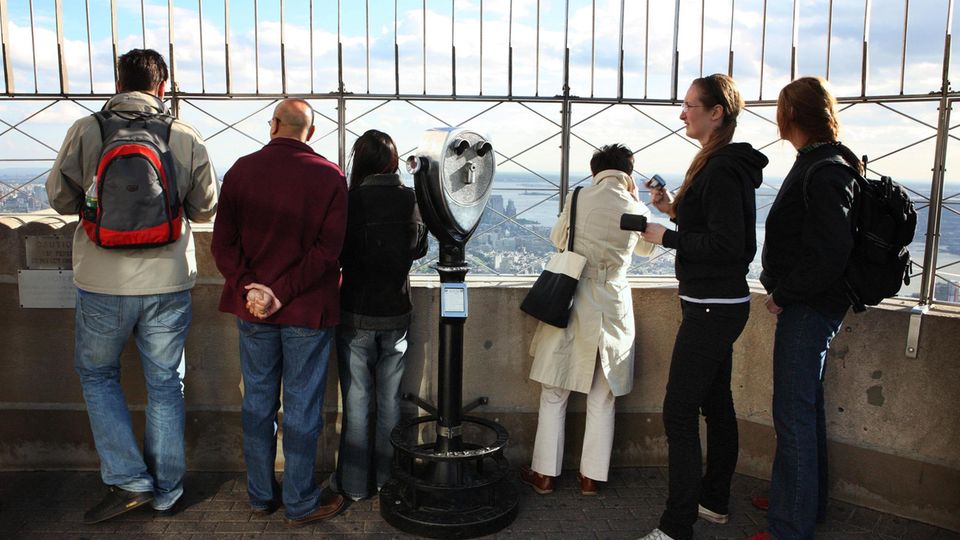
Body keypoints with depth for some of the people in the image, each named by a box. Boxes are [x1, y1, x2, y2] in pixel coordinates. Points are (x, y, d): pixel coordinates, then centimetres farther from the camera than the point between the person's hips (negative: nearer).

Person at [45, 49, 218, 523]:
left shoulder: (85, 131, -5)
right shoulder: (187, 139, -5)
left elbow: (61, 198, 2)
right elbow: (205, 209, 4)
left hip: (104, 283, 0)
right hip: (169, 281, 1)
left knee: (97, 373, 21)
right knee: (165, 384, 13)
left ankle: (127, 480, 15)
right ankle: (166, 492, 23)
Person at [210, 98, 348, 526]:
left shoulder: (242, 170, -1)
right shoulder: (330, 176, -9)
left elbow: (223, 242, -6)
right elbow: (328, 249, -15)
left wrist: (249, 288, -11)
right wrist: (282, 294, -14)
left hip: (252, 307, 3)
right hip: (308, 311, -3)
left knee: (258, 401, 15)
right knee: (302, 406, 7)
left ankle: (261, 495, 29)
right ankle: (300, 502, 19)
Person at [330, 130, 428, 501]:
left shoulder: (351, 202, -14)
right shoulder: (411, 200, -5)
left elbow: (336, 257, -5)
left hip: (356, 315, -2)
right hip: (397, 314, 3)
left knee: (356, 402, 9)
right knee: (390, 400, 15)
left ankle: (353, 483, 20)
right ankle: (387, 476, 27)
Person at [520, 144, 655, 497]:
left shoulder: (579, 198, -6)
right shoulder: (637, 209, -1)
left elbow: (557, 239, 9)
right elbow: (647, 249, 19)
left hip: (573, 303, -1)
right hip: (613, 306, 2)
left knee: (554, 394, 9)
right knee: (602, 398, 13)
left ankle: (545, 474, 17)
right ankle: (591, 476, 20)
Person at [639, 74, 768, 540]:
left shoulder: (723, 171, -19)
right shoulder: (727, 165, 13)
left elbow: (725, 244, -24)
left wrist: (666, 237, -15)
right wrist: (674, 209, 7)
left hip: (711, 308, -11)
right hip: (720, 304, 11)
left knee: (679, 414, -7)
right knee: (716, 404, 19)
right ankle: (714, 502, 34)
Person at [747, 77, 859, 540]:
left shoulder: (823, 173, -18)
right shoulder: (822, 164, 13)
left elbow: (830, 255, -25)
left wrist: (783, 294, -15)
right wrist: (783, 290, 10)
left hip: (809, 309, -10)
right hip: (809, 305, 10)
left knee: (794, 415, -3)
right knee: (806, 407, 20)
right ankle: (807, 503, 37)